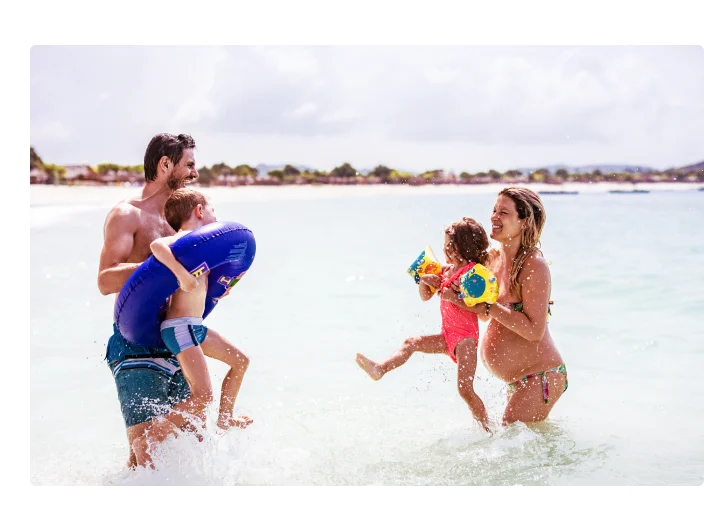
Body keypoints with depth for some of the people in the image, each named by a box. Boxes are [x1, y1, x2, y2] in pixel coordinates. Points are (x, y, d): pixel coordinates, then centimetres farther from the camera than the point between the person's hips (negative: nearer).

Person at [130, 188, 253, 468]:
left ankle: (225, 417, 38)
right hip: (179, 327, -10)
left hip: (193, 326, 10)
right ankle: (145, 442, -14)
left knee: (240, 360, 22)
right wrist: (182, 274, -36)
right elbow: (157, 245, -34)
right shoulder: (187, 238, -13)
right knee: (202, 394, -17)